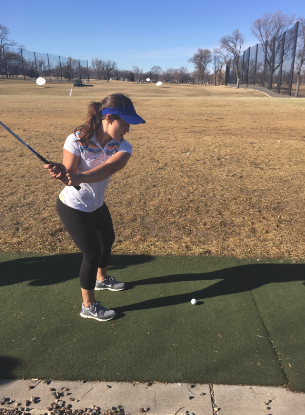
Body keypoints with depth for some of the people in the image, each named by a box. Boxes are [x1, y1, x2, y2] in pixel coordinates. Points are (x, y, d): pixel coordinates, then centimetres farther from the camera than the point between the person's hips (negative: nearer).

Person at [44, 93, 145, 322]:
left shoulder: (123, 147, -18)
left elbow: (107, 169, -37)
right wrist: (63, 173, -49)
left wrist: (78, 177, -54)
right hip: (73, 206, -6)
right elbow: (70, 176, -25)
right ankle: (88, 306, 19)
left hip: (96, 204, 6)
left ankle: (102, 279, 53)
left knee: (107, 240, 23)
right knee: (92, 252, -4)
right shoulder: (77, 140, -26)